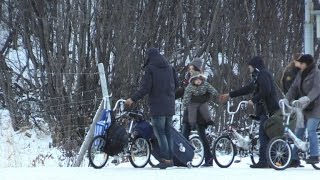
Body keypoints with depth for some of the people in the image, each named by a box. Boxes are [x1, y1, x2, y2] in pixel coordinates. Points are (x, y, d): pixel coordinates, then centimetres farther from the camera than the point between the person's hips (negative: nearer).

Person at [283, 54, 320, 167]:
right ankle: (295, 159, 9)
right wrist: (286, 99, -12)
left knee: (311, 130, -19)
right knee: (298, 132, 5)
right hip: (303, 107, 7)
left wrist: (307, 98, -43)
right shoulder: (300, 74, 10)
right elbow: (294, 88, 4)